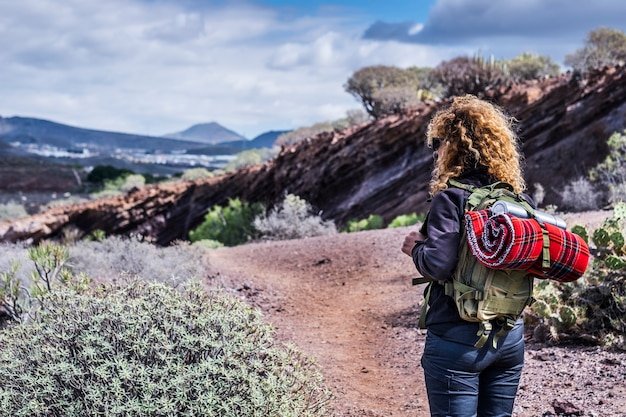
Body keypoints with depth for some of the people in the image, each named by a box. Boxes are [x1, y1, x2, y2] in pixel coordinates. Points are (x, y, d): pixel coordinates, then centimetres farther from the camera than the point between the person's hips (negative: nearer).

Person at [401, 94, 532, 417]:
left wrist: (416, 248, -3)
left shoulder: (451, 198, -15)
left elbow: (439, 265, -24)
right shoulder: (519, 199, 3)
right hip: (511, 338, 6)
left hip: (458, 339, -6)